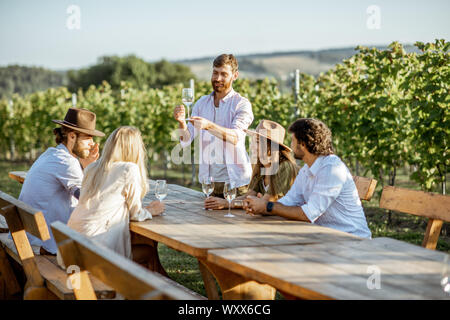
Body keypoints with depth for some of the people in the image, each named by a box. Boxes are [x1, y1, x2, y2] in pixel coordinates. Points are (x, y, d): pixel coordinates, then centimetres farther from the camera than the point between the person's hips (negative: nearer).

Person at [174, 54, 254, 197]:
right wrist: (181, 122, -19)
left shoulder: (242, 104, -4)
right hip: (209, 177, 4)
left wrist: (209, 126, -36)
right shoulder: (202, 103, 10)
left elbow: (236, 137, -21)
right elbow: (186, 141, 2)